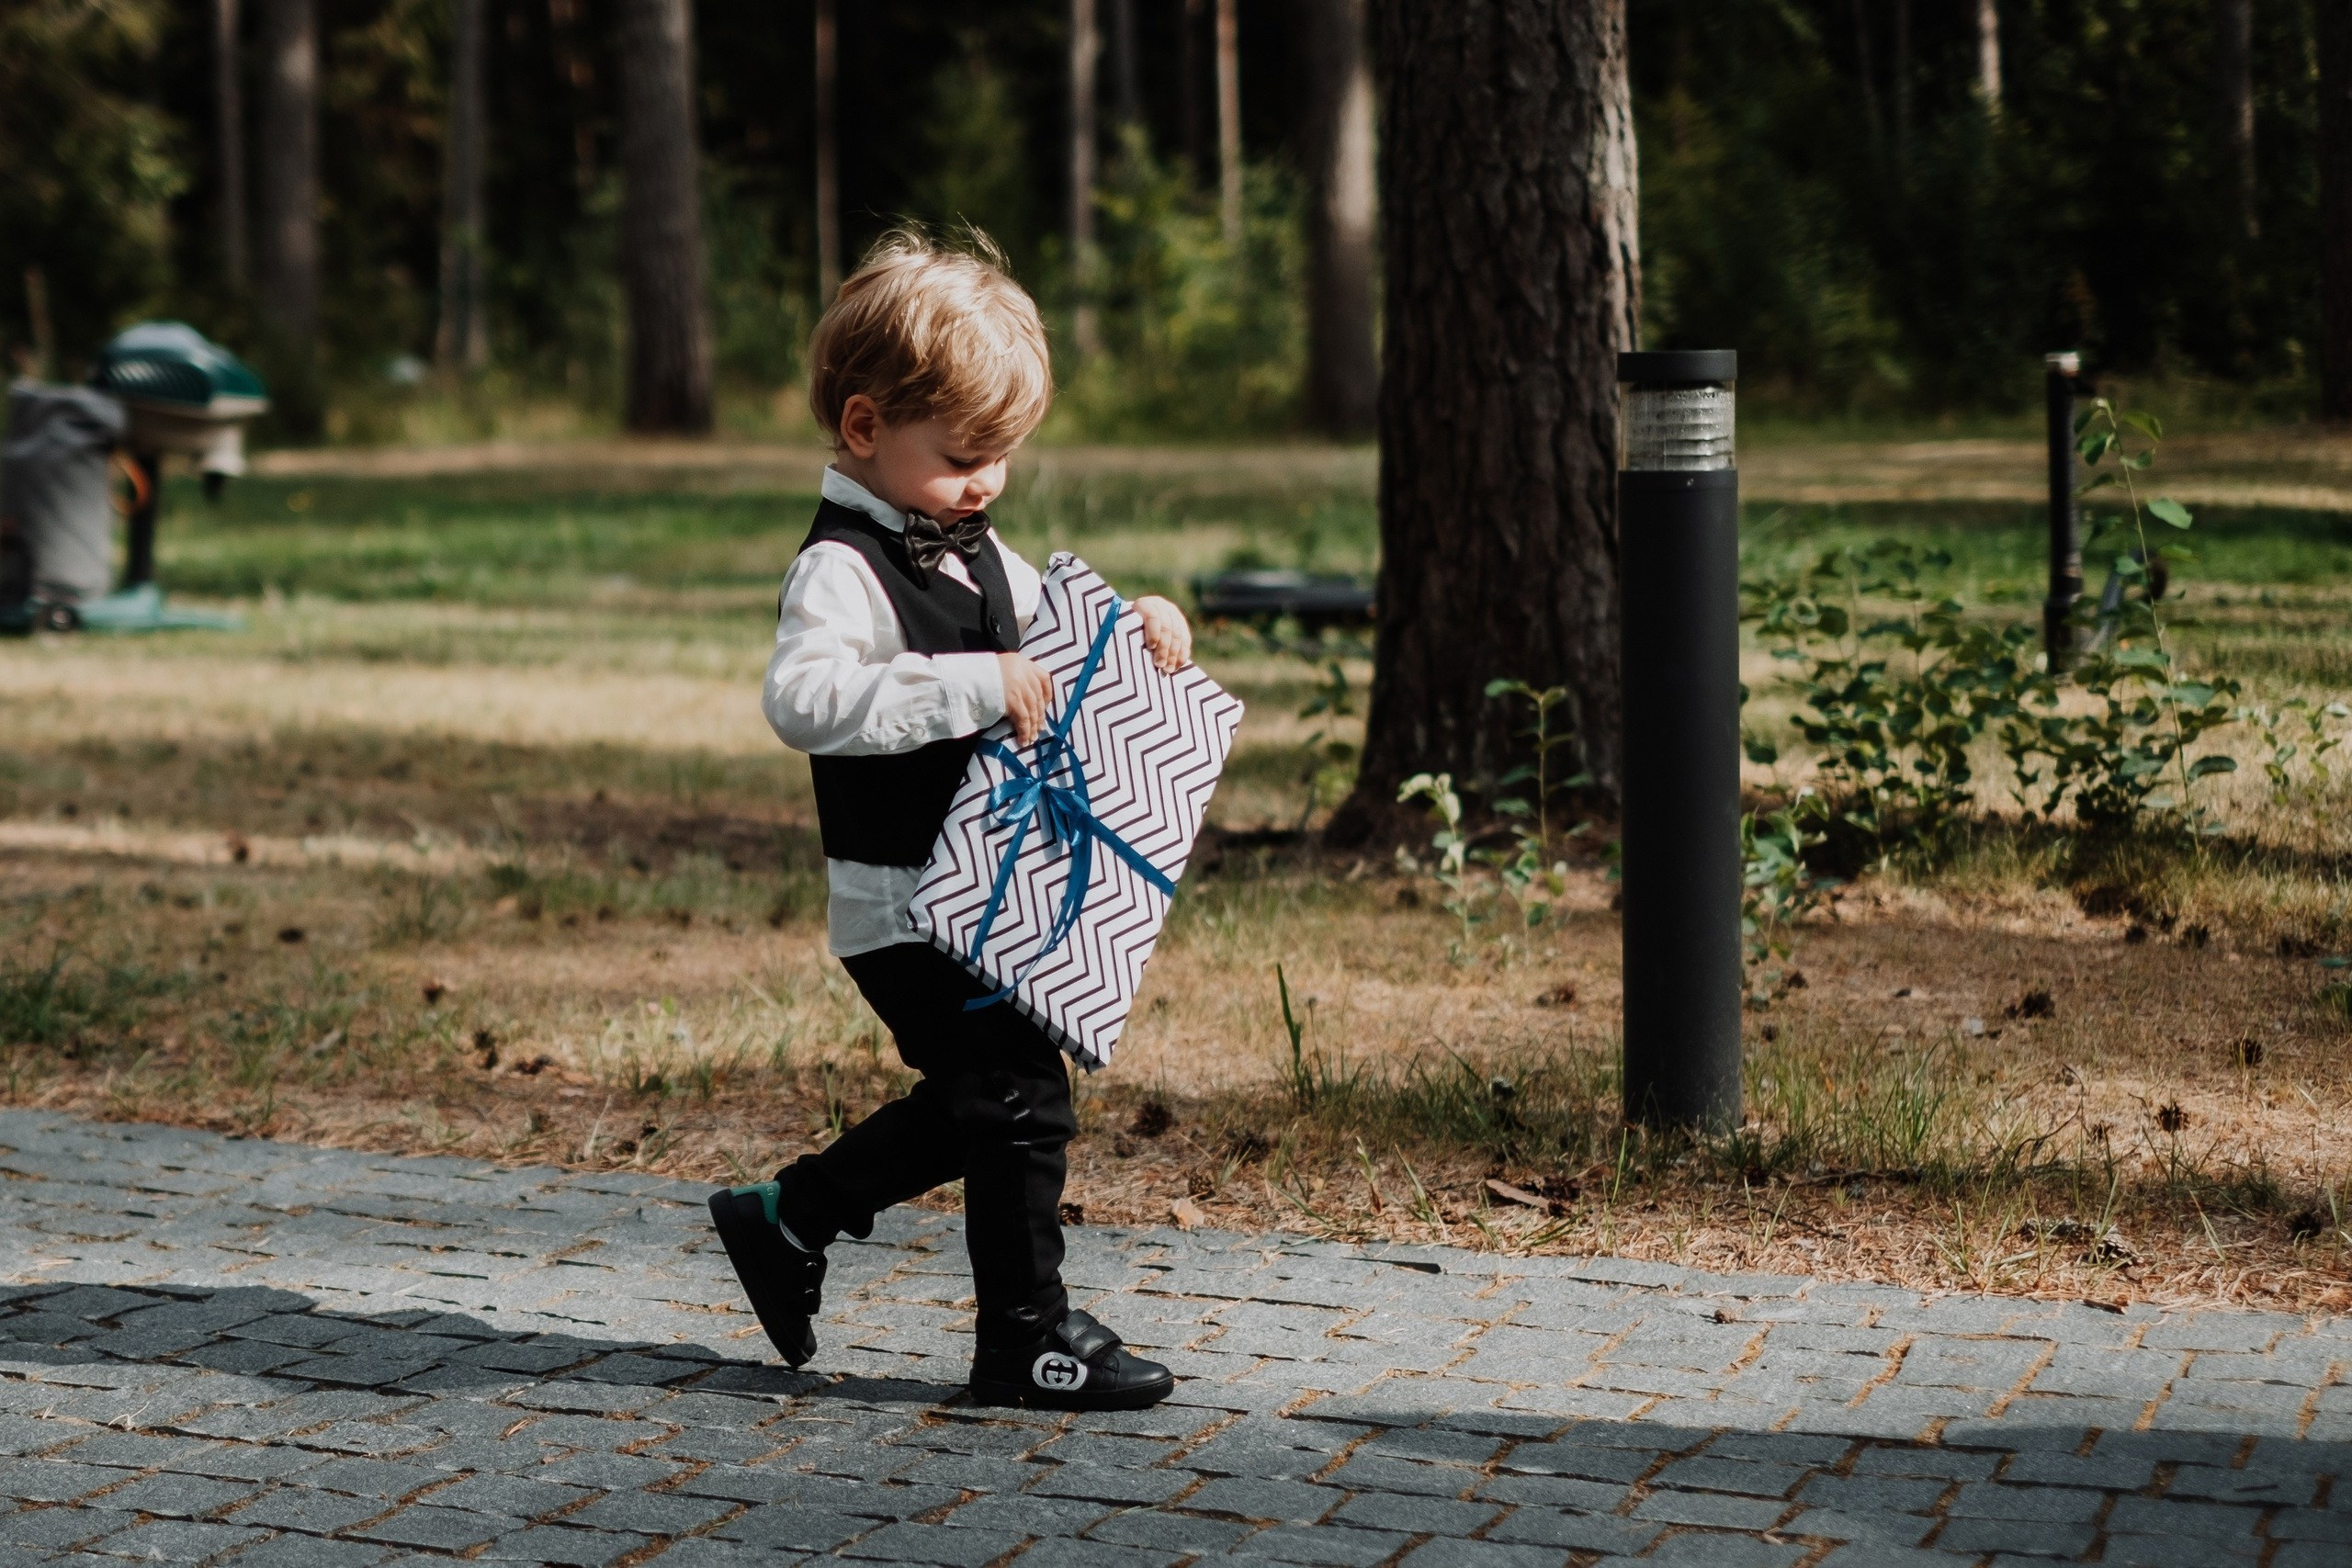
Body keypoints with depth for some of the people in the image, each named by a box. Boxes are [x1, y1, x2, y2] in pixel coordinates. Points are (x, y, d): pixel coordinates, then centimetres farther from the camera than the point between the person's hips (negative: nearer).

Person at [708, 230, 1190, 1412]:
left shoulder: (970, 548, 13)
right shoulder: (842, 568, -18)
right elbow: (805, 699, -34)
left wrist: (1132, 626, 6)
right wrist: (974, 690, -37)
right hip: (902, 904, -10)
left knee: (971, 1106, 18)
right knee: (1020, 1098, -6)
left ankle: (787, 1221, 32)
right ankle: (1026, 1338, 6)